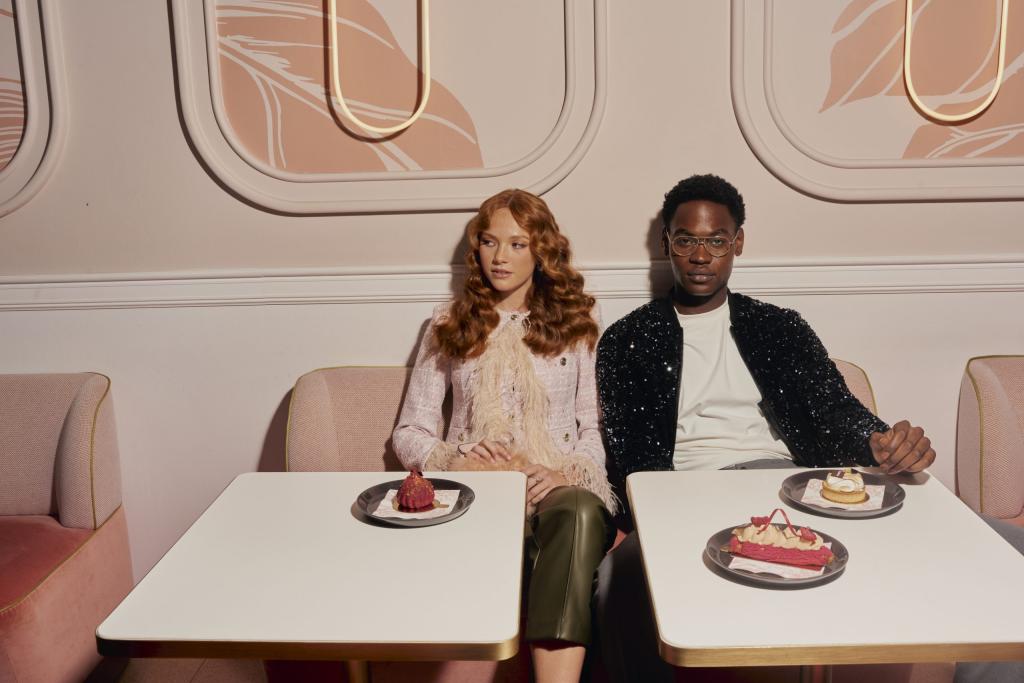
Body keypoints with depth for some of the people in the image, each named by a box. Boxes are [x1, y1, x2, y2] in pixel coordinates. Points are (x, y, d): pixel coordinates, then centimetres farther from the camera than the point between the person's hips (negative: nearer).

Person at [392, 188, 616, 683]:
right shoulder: (450, 324, 17)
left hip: (560, 487, 0)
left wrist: (568, 472, -11)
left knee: (580, 512, -38)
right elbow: (409, 433, 14)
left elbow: (596, 426, 10)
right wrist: (455, 457, -7)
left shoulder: (577, 322, 16)